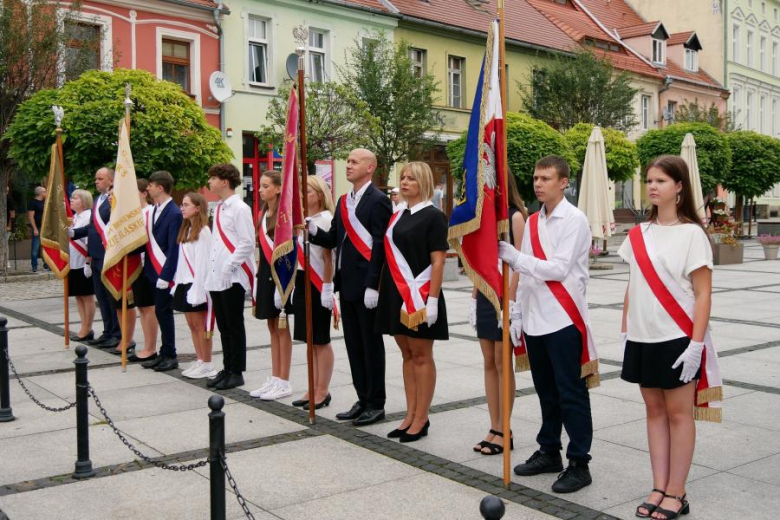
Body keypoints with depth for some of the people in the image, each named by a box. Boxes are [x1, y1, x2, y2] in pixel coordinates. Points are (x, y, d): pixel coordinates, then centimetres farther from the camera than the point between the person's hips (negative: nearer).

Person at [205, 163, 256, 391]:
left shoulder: (240, 208, -11)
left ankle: (236, 372, 11)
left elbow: (247, 243, -16)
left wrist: (229, 267, -17)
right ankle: (227, 369, 22)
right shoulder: (219, 208, 15)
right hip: (216, 277, 8)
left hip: (232, 278, -8)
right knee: (223, 326, 13)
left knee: (234, 326, 1)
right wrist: (212, 269, 11)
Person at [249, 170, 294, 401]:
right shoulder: (263, 214, 14)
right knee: (272, 326, 12)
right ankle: (275, 378, 19)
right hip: (265, 273, 8)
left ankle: (284, 382, 5)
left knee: (281, 328, -2)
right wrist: (260, 275, 13)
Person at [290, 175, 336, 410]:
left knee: (321, 340, 0)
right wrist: (294, 284, 15)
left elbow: (328, 256, -13)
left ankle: (323, 391, 9)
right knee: (310, 340, 11)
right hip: (301, 282, 8)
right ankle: (314, 389, 19)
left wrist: (327, 288, -16)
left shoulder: (326, 219, -10)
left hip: (318, 283, -8)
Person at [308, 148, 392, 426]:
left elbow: (379, 246, -16)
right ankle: (363, 400, 25)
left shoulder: (378, 201, -11)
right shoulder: (344, 201, 15)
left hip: (365, 285, -8)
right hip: (346, 284, 8)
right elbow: (335, 239, 14)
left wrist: (372, 285, -20)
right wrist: (313, 230, -5)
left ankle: (376, 404, 13)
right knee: (354, 344, 14)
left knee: (371, 344, 2)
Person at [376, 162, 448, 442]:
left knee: (421, 356, 1)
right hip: (396, 293, 7)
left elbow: (438, 261, -11)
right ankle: (410, 415, 19)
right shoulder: (397, 214, 12)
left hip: (420, 296, -7)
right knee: (407, 355, 11)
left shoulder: (433, 216, -7)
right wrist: (382, 289, 11)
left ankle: (421, 419, 9)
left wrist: (432, 300, -17)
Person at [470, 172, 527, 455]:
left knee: (502, 363, -1)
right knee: (489, 363, 9)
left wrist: (511, 300, -19)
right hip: (484, 296, 7)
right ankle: (494, 428, 17)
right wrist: (474, 296, 12)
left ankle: (504, 432, 9)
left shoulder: (515, 216, -9)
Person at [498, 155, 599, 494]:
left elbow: (559, 269, -18)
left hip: (563, 319, -7)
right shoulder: (533, 222, 12)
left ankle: (579, 464, 10)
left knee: (571, 393, 0)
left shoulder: (574, 220, -10)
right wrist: (519, 310, 6)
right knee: (546, 390, 17)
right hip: (535, 318, 7)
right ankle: (549, 452, 30)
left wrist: (511, 254, -16)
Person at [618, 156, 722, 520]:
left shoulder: (691, 233, -8)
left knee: (678, 413, 3)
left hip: (677, 339, -5)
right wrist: (624, 333, 10)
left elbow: (703, 294, -10)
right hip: (642, 338, 6)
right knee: (654, 411, 10)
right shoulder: (638, 234, 8)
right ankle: (659, 488, 18)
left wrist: (696, 344, -15)